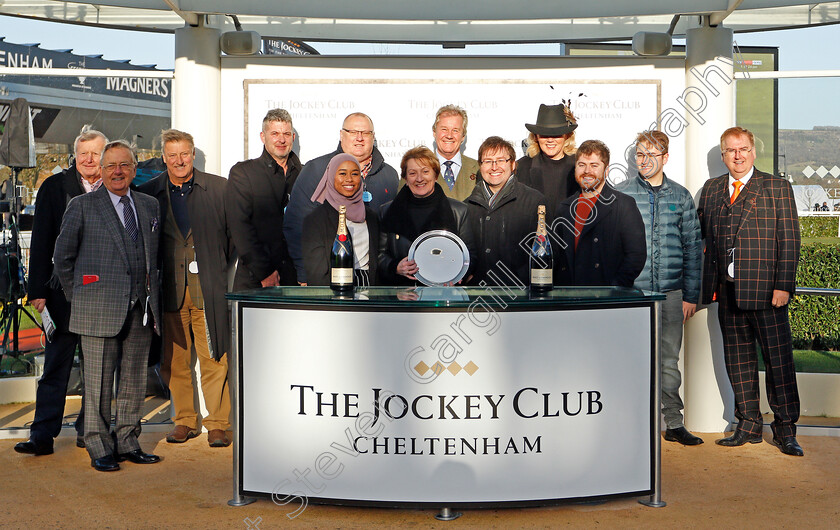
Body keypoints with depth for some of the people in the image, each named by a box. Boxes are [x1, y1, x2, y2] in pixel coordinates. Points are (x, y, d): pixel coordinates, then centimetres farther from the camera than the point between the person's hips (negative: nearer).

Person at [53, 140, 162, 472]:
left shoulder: (150, 206, 13)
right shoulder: (82, 207, 0)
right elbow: (62, 257, 5)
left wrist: (152, 292, 13)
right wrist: (77, 296, 5)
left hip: (141, 308, 4)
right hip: (100, 310, -4)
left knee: (134, 379, 10)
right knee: (98, 381, -1)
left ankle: (127, 442, 21)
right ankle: (99, 448, 9)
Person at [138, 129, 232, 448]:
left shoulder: (219, 188, 4)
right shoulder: (149, 193, 7)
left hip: (209, 287, -2)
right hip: (170, 289, 2)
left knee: (214, 359, -1)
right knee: (175, 360, 8)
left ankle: (218, 424, 8)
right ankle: (184, 421, 21)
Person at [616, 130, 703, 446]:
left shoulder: (681, 197, 8)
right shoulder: (620, 194, 2)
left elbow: (692, 246, 9)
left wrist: (691, 295, 4)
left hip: (671, 291, 2)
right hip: (631, 290, -1)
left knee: (669, 360, 7)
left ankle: (673, 423, 17)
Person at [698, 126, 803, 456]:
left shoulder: (777, 188, 2)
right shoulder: (711, 189, 14)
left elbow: (789, 240, -3)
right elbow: (699, 232, 18)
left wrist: (783, 285, -11)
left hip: (765, 289, -4)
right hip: (727, 291, 4)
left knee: (779, 358, -1)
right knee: (738, 358, 9)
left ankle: (785, 429, 9)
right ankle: (749, 425, 20)